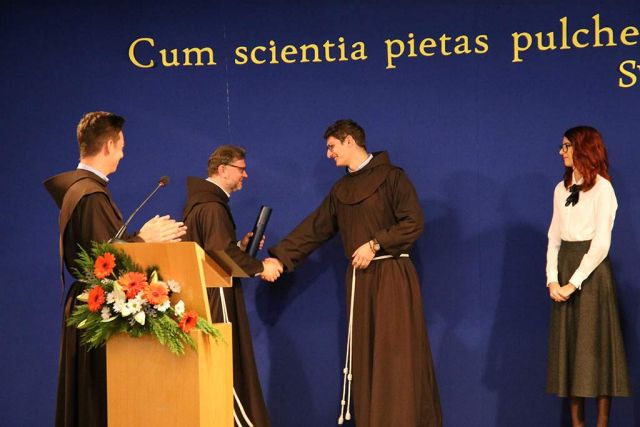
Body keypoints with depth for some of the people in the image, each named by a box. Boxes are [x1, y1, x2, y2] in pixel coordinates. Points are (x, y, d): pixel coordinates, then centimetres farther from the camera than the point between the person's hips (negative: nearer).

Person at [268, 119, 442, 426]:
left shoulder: (391, 176, -4)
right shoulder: (341, 189, 16)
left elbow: (414, 222, -11)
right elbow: (314, 228, 13)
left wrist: (375, 245, -15)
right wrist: (280, 258, 5)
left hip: (392, 275, -7)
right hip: (360, 278, 7)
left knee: (396, 355, -8)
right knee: (366, 355, 6)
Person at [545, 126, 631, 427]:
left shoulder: (602, 188, -8)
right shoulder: (561, 189, 11)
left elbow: (601, 243, -14)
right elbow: (554, 238, 8)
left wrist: (574, 282, -15)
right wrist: (552, 279, -5)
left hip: (592, 271, -6)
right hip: (564, 267, 6)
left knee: (594, 345, -4)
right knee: (568, 344, 5)